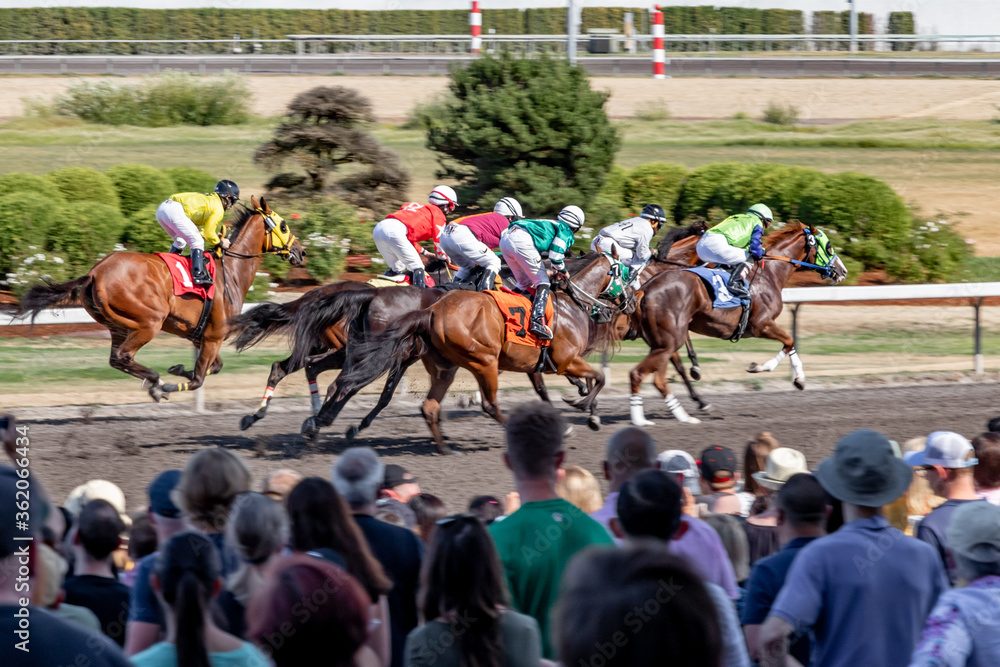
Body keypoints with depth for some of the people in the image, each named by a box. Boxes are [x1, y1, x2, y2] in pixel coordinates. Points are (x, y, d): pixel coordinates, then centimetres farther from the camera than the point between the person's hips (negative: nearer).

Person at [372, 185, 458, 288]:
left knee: (397, 268, 22)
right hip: (394, 232, -8)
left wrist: (423, 252, 46)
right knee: (417, 268, -1)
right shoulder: (438, 214, 13)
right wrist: (445, 258, 25)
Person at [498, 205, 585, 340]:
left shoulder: (550, 224, 37)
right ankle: (537, 321, -19)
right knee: (543, 283, -1)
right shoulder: (566, 231, 12)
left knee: (525, 284, 22)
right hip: (522, 240, -8)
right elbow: (555, 255, -1)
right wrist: (562, 270, 18)